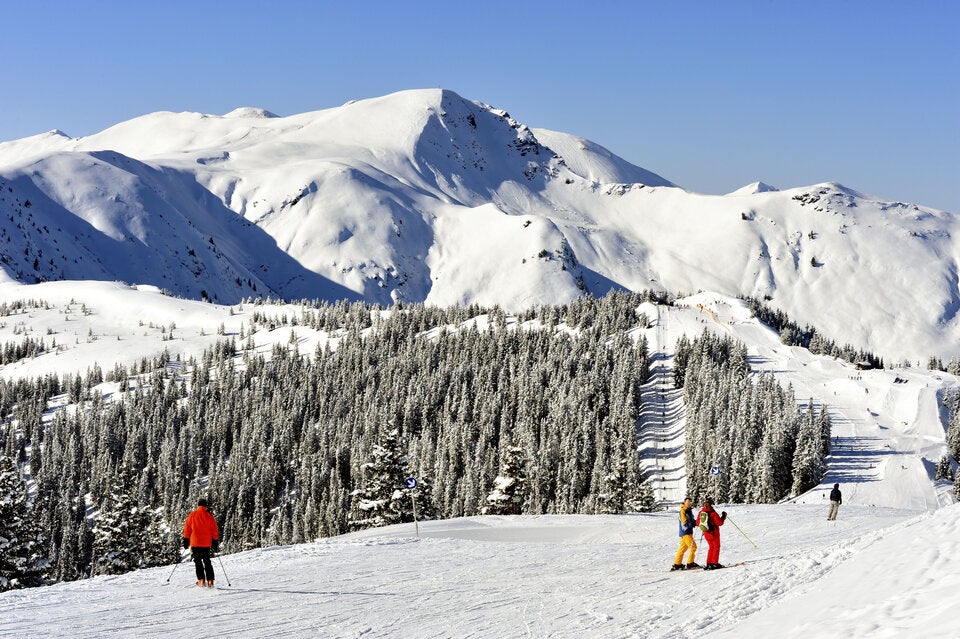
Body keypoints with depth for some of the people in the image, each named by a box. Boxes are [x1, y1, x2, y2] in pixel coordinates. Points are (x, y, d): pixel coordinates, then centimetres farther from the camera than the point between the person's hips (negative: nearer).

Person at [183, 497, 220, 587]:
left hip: (195, 543, -1)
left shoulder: (192, 515, -1)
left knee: (198, 561, 7)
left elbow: (187, 528, 1)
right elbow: (214, 530, 1)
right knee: (207, 562, 10)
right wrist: (215, 542, 8)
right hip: (206, 543, 1)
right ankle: (210, 581, 2)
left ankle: (201, 580, -5)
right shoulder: (209, 516, -1)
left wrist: (186, 540, 9)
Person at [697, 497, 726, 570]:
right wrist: (723, 516, -2)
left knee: (711, 547, 19)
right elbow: (719, 522, -17)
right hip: (714, 533, -6)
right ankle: (714, 563, 4)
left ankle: (709, 563, 14)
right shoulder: (712, 513, -19)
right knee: (716, 547, 9)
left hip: (706, 533, 6)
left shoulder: (701, 512, -2)